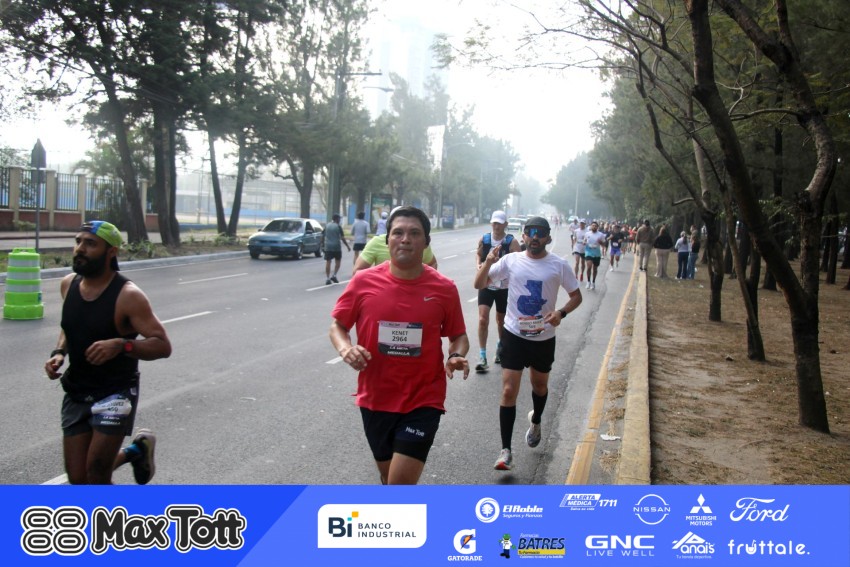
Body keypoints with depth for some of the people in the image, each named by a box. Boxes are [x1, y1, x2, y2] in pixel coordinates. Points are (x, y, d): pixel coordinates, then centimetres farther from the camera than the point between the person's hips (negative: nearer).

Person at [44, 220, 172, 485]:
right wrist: (59, 352, 0)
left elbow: (162, 346, -20)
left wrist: (121, 345, -36)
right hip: (76, 393, 6)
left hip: (116, 393, -6)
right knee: (78, 479, 9)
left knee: (96, 476, -9)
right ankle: (135, 451, 35)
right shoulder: (68, 284, 1)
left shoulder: (128, 296, -19)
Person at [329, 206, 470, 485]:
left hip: (423, 401, -2)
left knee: (401, 482, -8)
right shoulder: (364, 282, -7)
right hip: (375, 399, 2)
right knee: (388, 476, 21)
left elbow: (459, 336, 5)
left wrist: (457, 356, -16)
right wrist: (346, 349, -18)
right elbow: (337, 326, 3)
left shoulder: (444, 288, -7)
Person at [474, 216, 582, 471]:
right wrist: (488, 262, -23)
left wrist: (561, 312, -18)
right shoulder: (510, 260, -6)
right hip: (514, 335, -1)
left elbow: (576, 295, 2)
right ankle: (506, 450, -1)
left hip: (544, 337, 1)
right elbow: (479, 284, -5)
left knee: (539, 385, 21)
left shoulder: (559, 265, -7)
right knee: (509, 390, -7)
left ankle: (535, 421, 53)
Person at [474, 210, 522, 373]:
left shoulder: (512, 242, -10)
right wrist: (478, 265, -4)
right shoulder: (483, 240, -2)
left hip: (504, 287, -1)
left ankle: (501, 347, 43)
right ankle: (482, 356, -6)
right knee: (483, 319, -12)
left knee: (501, 321, 15)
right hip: (486, 285, 1)